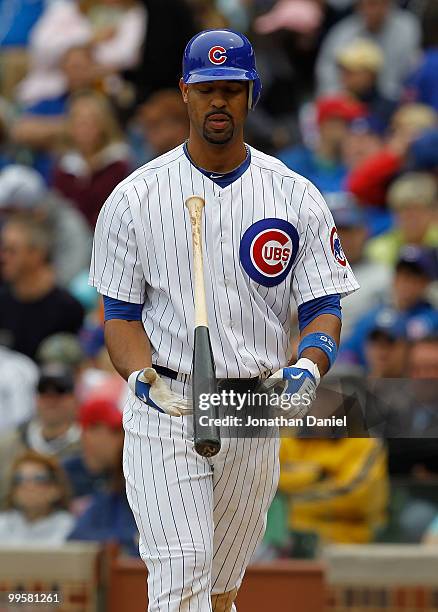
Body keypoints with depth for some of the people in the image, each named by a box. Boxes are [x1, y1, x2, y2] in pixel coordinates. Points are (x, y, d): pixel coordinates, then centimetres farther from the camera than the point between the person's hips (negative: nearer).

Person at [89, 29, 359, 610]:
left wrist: (308, 366, -20)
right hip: (164, 414, -3)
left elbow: (323, 306, 2)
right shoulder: (135, 198, -2)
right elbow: (121, 314, 0)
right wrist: (143, 377, -21)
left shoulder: (296, 197, 2)